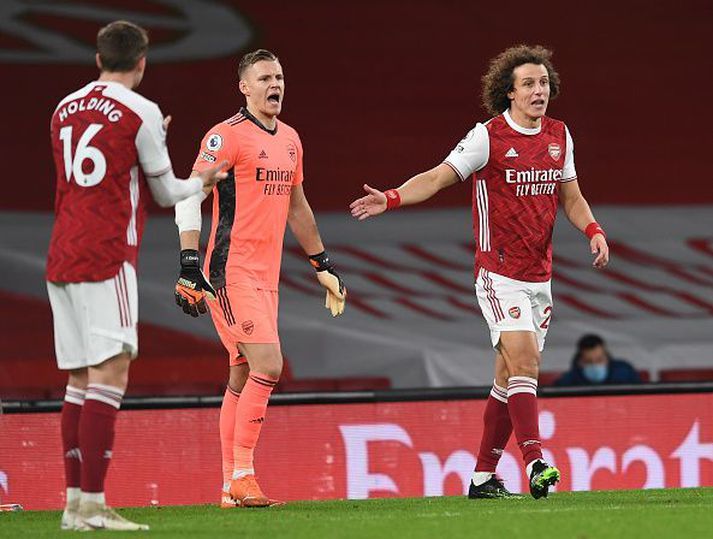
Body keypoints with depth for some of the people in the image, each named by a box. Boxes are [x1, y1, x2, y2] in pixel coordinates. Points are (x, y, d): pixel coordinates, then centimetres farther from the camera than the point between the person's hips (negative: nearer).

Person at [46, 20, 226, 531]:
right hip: (107, 258, -7)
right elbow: (165, 192, 4)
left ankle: (74, 503, 8)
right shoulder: (140, 112, -5)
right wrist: (201, 182, 25)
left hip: (62, 259, 7)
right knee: (110, 375, -9)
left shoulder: (64, 110, 15)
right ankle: (92, 504, -17)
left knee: (80, 381, 10)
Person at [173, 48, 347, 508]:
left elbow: (297, 207, 27)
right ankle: (241, 475, -11)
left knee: (243, 377, 9)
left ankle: (232, 486, 12)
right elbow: (189, 198, -13)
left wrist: (324, 264, 28)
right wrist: (190, 266, -21)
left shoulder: (290, 139, 15)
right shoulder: (228, 135, -9)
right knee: (267, 366, -16)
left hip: (266, 276, 8)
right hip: (232, 273, -8)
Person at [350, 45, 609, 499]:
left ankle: (483, 477, 13)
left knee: (511, 377, 7)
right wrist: (392, 199, -24)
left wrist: (594, 231, 1)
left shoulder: (559, 136, 9)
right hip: (499, 274, -6)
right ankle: (536, 464, -25)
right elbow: (438, 177, -10)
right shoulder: (488, 137, -9)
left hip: (540, 275, 6)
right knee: (524, 362, -20)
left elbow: (571, 197, 18)